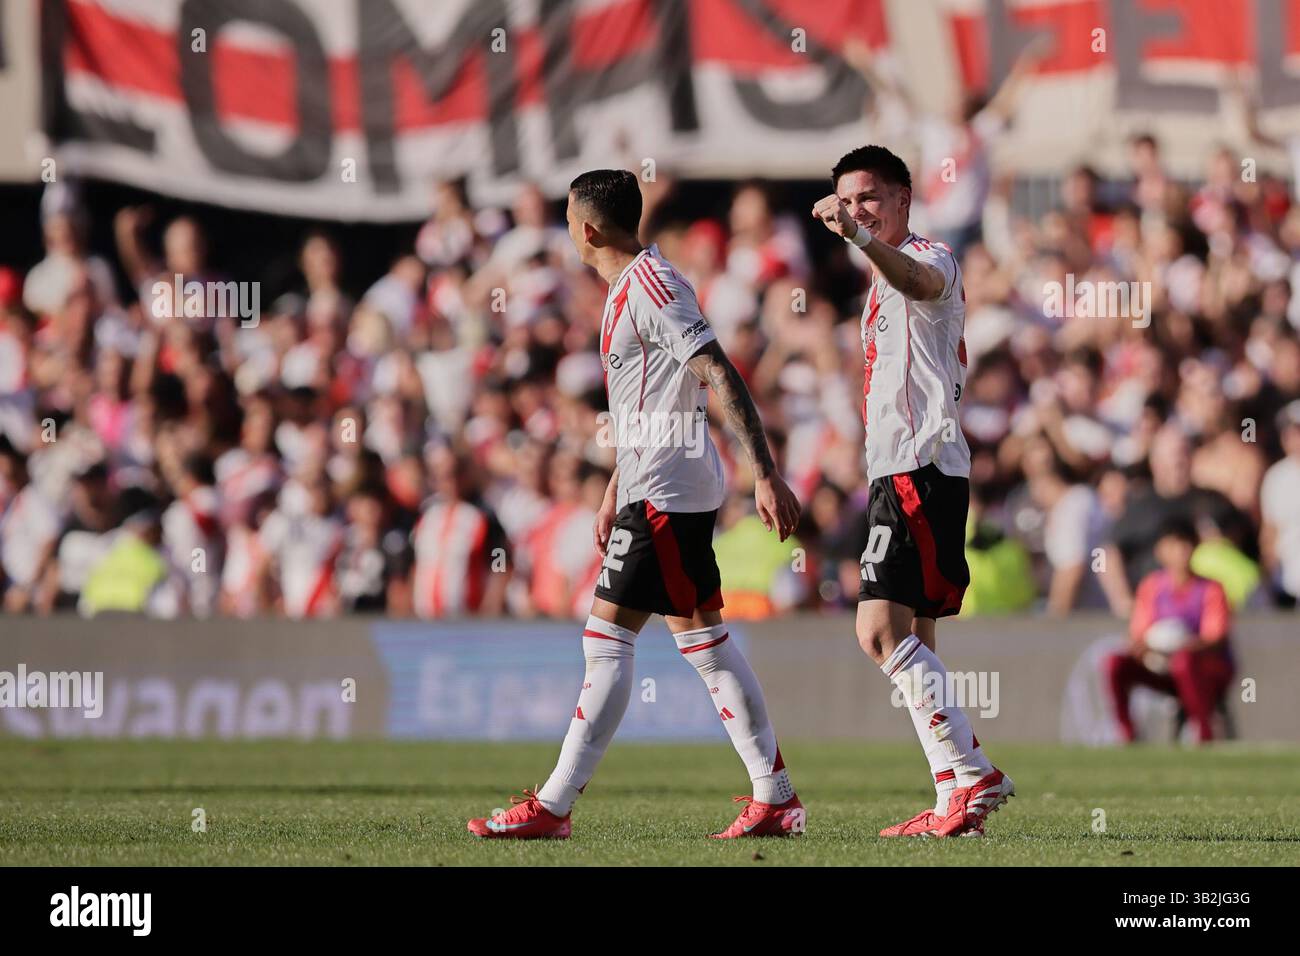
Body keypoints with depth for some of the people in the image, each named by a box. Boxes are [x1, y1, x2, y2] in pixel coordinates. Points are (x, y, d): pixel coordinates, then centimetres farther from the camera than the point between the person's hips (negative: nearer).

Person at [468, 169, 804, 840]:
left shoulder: (651, 285, -15)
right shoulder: (626, 289, 17)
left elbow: (720, 376, -22)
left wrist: (765, 475, -27)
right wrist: (613, 494, 30)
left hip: (665, 492, -10)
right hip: (656, 488, 10)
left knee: (608, 637, -9)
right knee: (701, 636, 10)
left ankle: (553, 806, -8)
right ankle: (775, 798, 11)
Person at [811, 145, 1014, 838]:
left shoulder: (928, 258, -8)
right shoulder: (887, 280, 24)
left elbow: (921, 282, -34)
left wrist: (860, 236, -52)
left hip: (921, 467, -11)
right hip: (897, 470, 11)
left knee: (881, 631, -18)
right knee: (906, 643, 9)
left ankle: (974, 774, -19)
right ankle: (958, 797, 8)